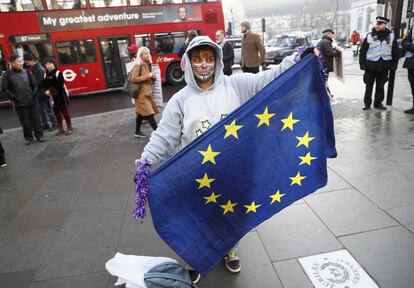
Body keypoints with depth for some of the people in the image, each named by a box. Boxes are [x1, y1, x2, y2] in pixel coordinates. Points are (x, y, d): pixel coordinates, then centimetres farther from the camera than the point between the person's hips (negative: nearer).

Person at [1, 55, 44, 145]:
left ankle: (39, 135, 17)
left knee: (36, 119, 7)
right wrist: (13, 98, -7)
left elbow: (34, 84, 13)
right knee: (25, 122, 4)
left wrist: (34, 93, 1)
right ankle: (28, 137, 17)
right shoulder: (7, 74, -4)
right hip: (20, 103, -2)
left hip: (32, 101, 2)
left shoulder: (26, 72, 6)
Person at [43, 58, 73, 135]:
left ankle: (69, 128, 8)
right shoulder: (45, 75, 8)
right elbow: (44, 85, 8)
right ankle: (60, 128, 20)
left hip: (61, 96, -6)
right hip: (52, 97, 6)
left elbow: (59, 85, -16)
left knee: (64, 111, 0)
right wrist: (46, 91, -12)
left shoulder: (58, 73, -9)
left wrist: (51, 90, -18)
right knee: (56, 112, 11)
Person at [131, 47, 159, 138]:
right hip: (142, 93, -9)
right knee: (149, 113, -8)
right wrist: (147, 76, -20)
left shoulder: (147, 64, 14)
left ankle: (137, 132, 26)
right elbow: (134, 79, -22)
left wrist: (152, 77, 4)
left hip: (146, 92, 9)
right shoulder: (138, 65, -14)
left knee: (141, 113, 15)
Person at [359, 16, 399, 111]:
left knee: (380, 86, 10)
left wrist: (394, 65, 3)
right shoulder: (370, 36, -2)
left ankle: (378, 102, 21)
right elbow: (362, 51, -2)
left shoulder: (391, 36, 3)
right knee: (369, 86, 5)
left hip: (384, 66, 2)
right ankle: (367, 103, 15)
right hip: (371, 66, -1)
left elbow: (396, 52, 8)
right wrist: (362, 64, -9)